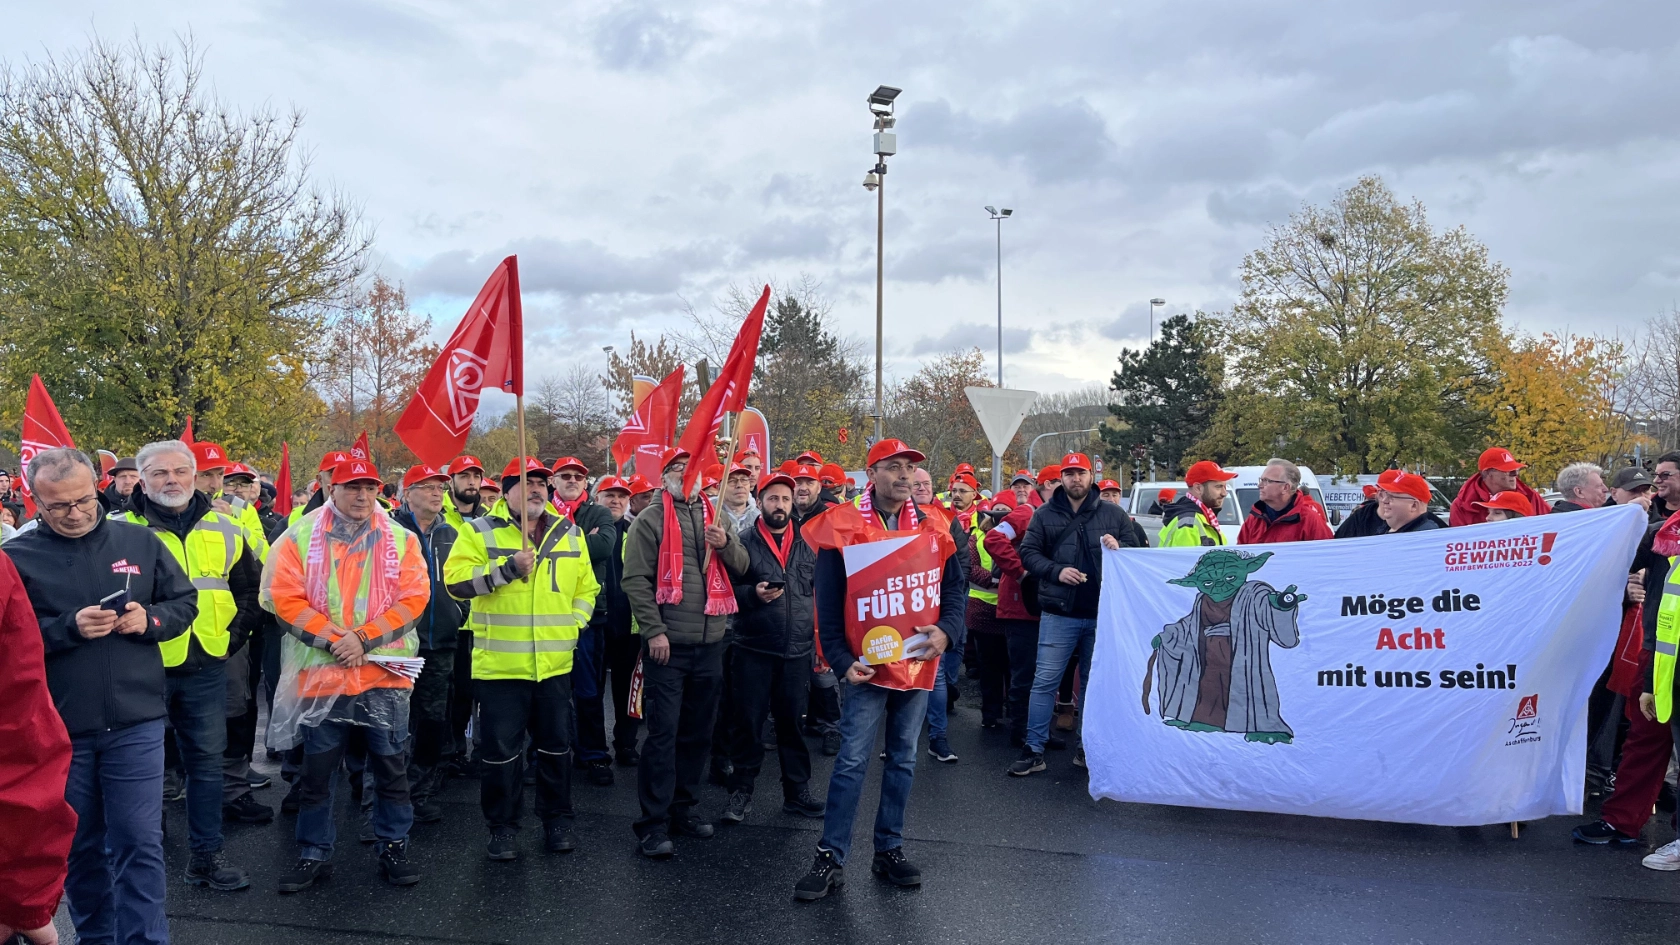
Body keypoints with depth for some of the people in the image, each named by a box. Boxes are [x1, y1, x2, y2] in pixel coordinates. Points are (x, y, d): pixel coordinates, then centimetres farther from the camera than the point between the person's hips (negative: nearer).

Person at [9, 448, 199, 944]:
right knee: (79, 845, 15)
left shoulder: (139, 542, 3)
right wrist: (69, 628, -19)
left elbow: (185, 602, 9)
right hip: (58, 727, 0)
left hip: (135, 722, 0)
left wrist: (150, 619, -10)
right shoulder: (17, 557, -1)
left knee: (139, 843, -1)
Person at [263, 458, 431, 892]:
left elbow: (414, 598, -4)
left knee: (391, 766, 9)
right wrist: (333, 641, -14)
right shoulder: (299, 538, 1)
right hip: (320, 673, 0)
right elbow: (285, 599, -6)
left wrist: (363, 639, -13)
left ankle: (392, 847, 23)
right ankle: (314, 854, 24)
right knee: (317, 771, 10)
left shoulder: (400, 540, 4)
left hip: (385, 674, 1)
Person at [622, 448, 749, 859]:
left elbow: (741, 567, 9)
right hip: (667, 644, -5)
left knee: (697, 732, 13)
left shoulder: (717, 518, 13)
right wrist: (654, 631, -13)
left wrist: (725, 543, -12)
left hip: (710, 643, 5)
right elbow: (636, 580, -7)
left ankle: (683, 806, 26)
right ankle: (654, 823, 3)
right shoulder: (649, 522, -2)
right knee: (663, 732, -4)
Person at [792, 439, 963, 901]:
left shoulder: (932, 526, 4)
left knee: (902, 760, 13)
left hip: (918, 663, 4)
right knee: (852, 761, -4)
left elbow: (956, 585, 6)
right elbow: (827, 603, -6)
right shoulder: (843, 526, -6)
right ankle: (830, 858, 5)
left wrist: (945, 629, -12)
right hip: (867, 665, -4)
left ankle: (889, 850, 25)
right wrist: (843, 660, -12)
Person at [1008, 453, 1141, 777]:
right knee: (1045, 681, -2)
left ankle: (1090, 747, 24)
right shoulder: (1045, 515, 4)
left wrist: (1120, 548, -13)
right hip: (1059, 614, -1)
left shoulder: (1114, 514, 6)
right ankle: (1034, 750, 5)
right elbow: (1028, 553, 1)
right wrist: (1056, 571, -15)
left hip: (1102, 613, 2)